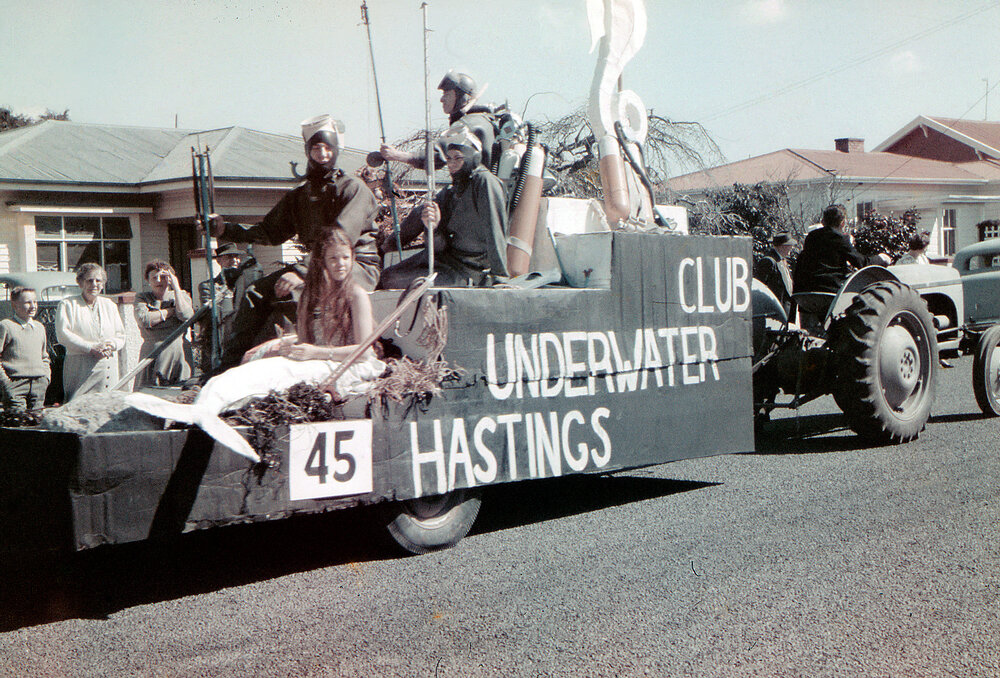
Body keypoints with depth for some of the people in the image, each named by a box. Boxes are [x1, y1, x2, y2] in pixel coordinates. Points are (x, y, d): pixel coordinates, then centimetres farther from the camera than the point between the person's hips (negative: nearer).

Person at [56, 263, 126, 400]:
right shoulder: (68, 305, 7)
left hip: (109, 368, 4)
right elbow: (63, 334, -7)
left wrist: (112, 344, -7)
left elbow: (121, 336, 18)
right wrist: (91, 348, -15)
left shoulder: (110, 305, 21)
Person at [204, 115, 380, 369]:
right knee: (257, 292, -6)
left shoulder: (353, 188, -9)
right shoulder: (299, 195, 14)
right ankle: (228, 365, -4)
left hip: (358, 265, -7)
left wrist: (302, 273, -30)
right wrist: (224, 229, 5)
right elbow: (270, 231, 18)